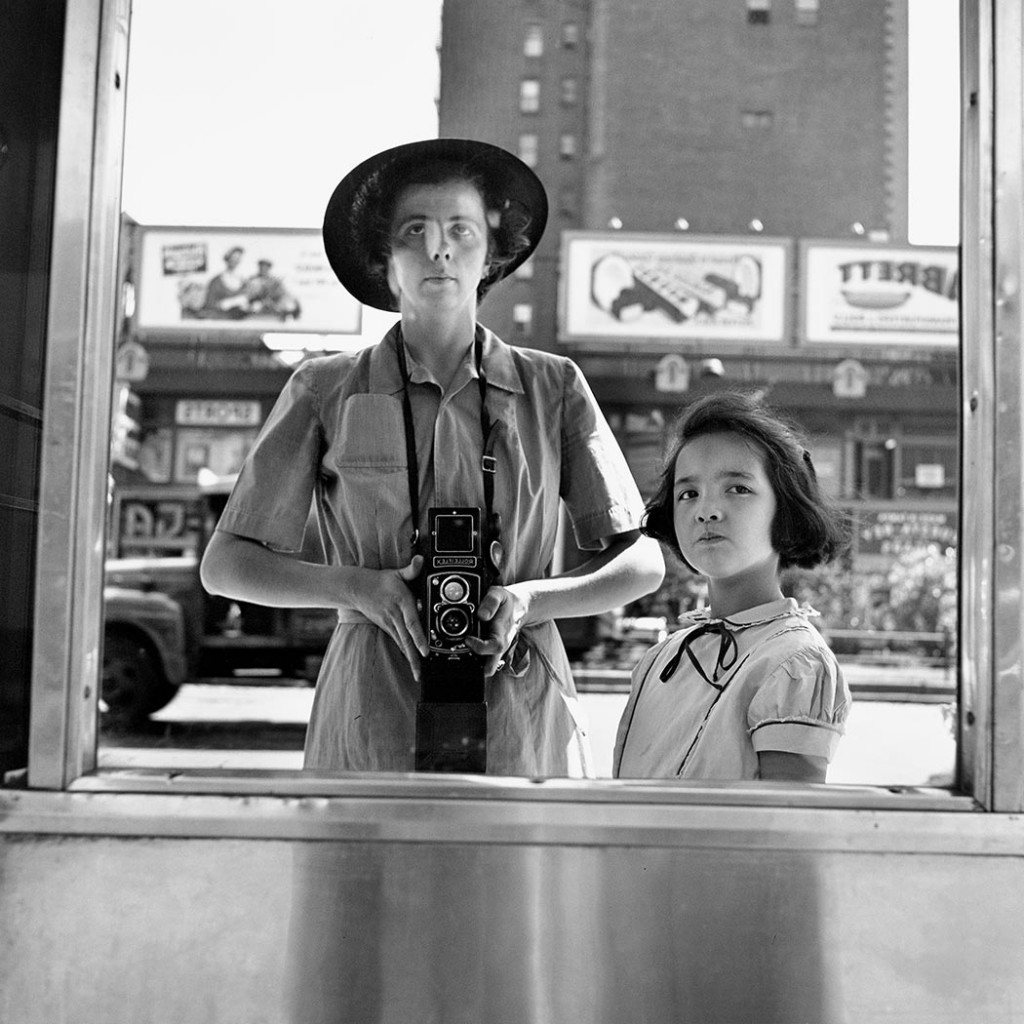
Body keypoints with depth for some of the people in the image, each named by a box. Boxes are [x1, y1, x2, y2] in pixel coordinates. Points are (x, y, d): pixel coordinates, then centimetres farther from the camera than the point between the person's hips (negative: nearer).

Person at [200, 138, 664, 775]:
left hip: (522, 710, 1)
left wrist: (528, 599, -10)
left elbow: (643, 562, 8)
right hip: (374, 711, 0)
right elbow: (226, 566, 6)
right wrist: (360, 588, -10)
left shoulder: (553, 387, 7)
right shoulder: (326, 390, 6)